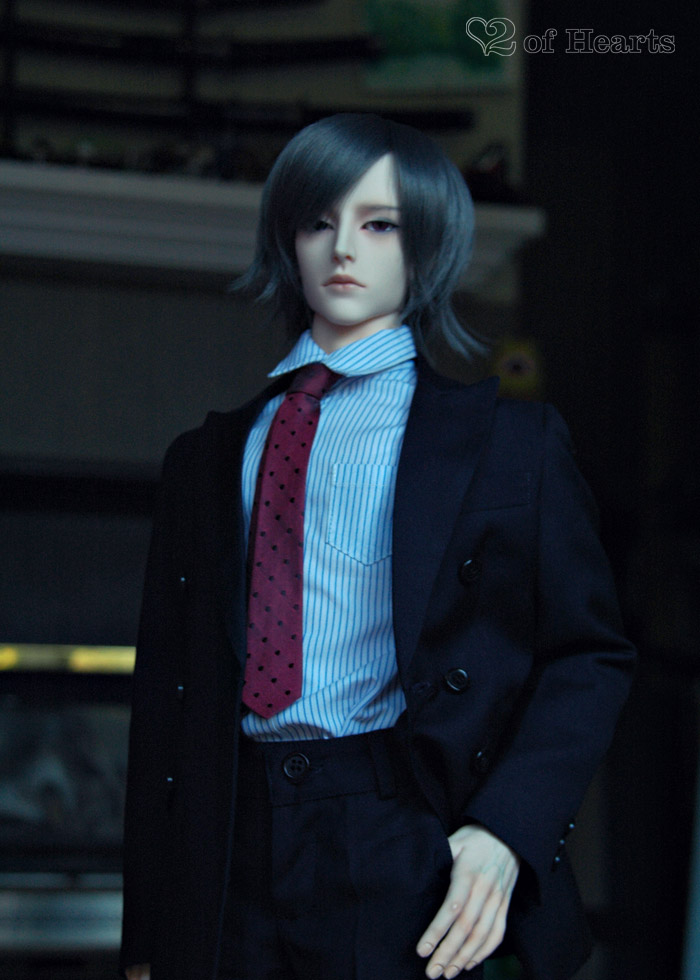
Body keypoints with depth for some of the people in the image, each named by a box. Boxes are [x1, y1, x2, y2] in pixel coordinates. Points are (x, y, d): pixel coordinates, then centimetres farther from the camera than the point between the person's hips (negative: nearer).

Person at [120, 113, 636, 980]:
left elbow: (589, 657, 2)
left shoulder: (507, 440, 5)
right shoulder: (208, 458, 15)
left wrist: (504, 835, -14)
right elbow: (166, 689, 14)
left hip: (412, 876, -3)